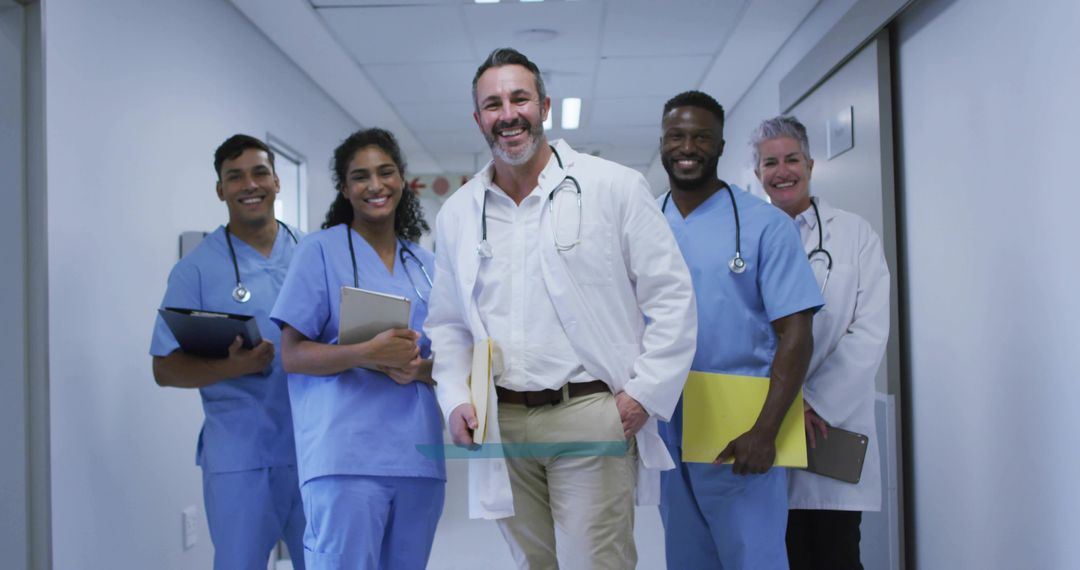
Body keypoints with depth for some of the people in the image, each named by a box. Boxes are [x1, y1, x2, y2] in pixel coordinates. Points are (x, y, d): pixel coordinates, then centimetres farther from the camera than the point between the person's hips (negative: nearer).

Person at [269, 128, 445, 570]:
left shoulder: (425, 264, 14)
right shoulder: (321, 249, 1)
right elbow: (292, 355, -4)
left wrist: (419, 368, -8)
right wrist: (367, 354, -20)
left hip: (418, 455, 5)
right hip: (347, 454, -5)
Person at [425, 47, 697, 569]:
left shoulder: (614, 187, -1)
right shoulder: (457, 214, 11)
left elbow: (671, 298, -1)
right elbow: (448, 324, 17)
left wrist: (646, 393, -7)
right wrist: (455, 399, 3)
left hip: (592, 419, -4)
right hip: (502, 427, 4)